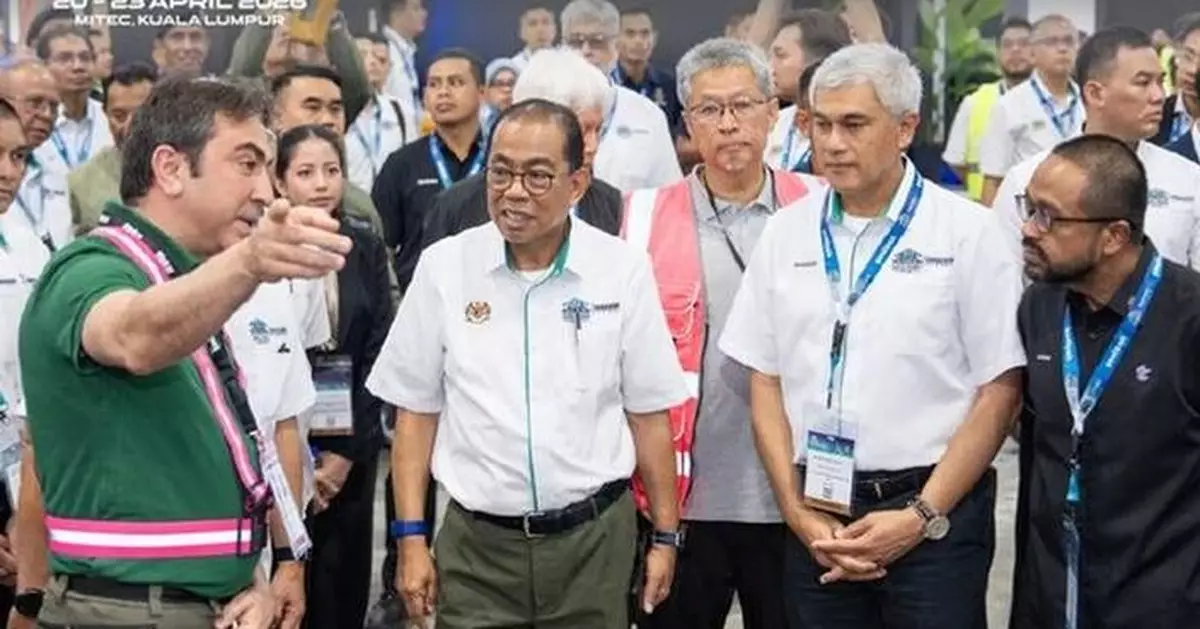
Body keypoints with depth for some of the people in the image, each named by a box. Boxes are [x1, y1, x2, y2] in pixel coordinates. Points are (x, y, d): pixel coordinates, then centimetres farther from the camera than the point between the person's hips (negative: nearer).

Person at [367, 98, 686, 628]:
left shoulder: (623, 270, -3)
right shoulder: (444, 266, -3)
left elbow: (648, 413, 3)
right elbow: (416, 411, 3)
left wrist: (665, 536, 5)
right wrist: (411, 539, 0)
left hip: (595, 538, 0)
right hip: (477, 543, 0)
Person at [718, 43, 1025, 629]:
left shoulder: (968, 232, -4)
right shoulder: (785, 234, 6)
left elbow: (1000, 389, -5)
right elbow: (766, 383, 9)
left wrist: (922, 516, -10)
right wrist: (797, 512, -1)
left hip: (934, 517, -3)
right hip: (817, 516, 3)